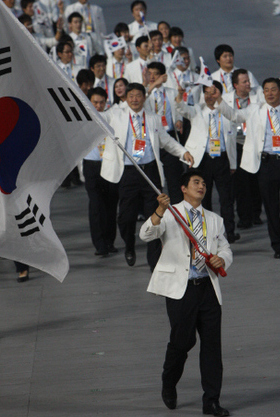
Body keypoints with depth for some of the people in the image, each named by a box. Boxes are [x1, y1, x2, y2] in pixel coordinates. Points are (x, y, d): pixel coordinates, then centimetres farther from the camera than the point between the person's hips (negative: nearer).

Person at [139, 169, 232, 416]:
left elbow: (225, 248, 21)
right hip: (180, 289, -4)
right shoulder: (170, 215, 5)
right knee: (182, 340, -8)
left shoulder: (214, 220, 19)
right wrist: (160, 211, -28)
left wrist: (222, 259, -4)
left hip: (208, 288, 4)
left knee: (212, 343, -1)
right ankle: (169, 386, 20)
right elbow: (146, 235, -10)